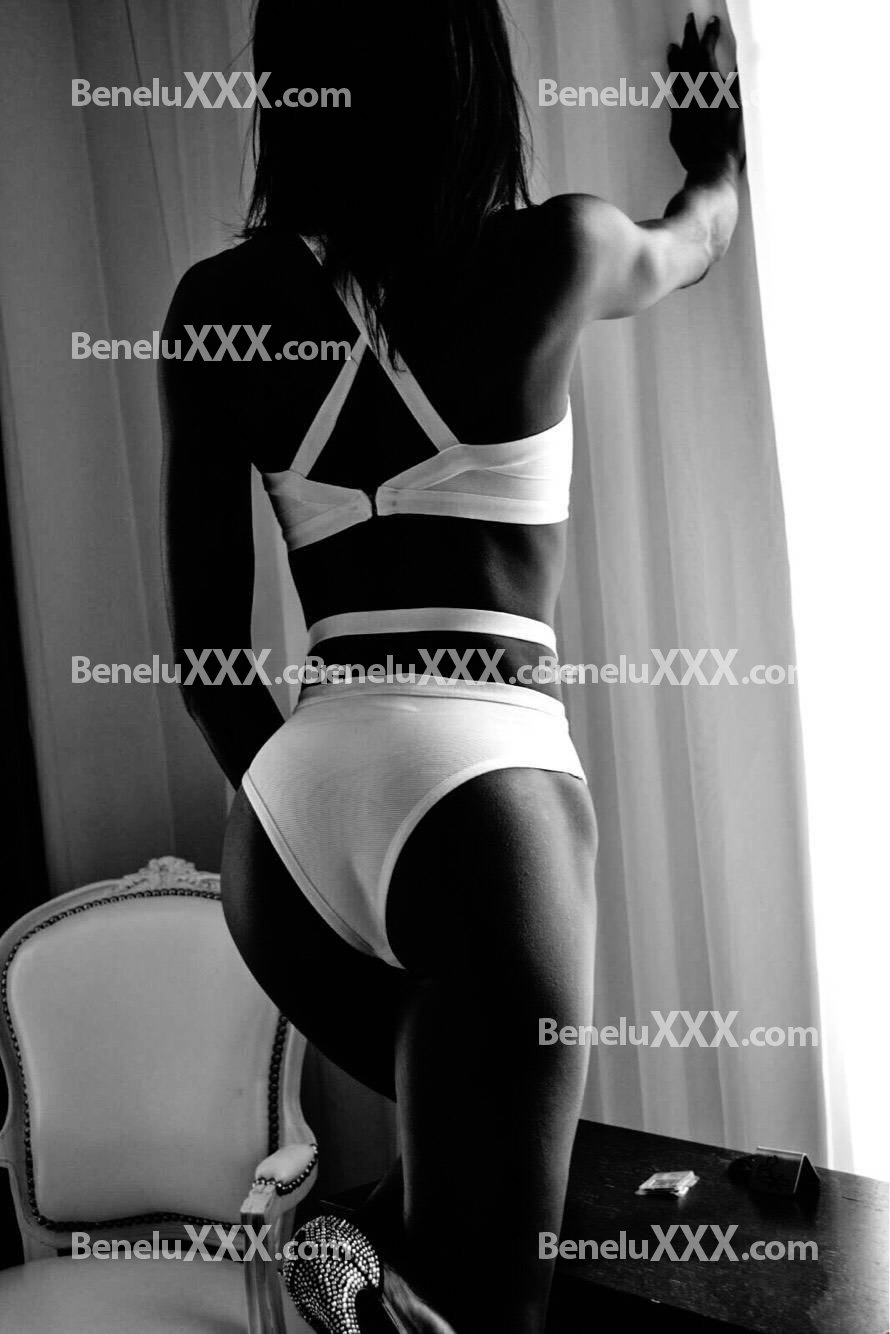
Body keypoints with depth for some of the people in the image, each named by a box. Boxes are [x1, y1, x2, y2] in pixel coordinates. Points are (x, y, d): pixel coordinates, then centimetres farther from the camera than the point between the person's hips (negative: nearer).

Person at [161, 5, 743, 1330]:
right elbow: (702, 233, 27)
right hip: (472, 779, -4)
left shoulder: (219, 302, 7)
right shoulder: (554, 251, 1)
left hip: (292, 794, 5)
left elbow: (206, 649, 8)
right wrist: (718, 145, 50)